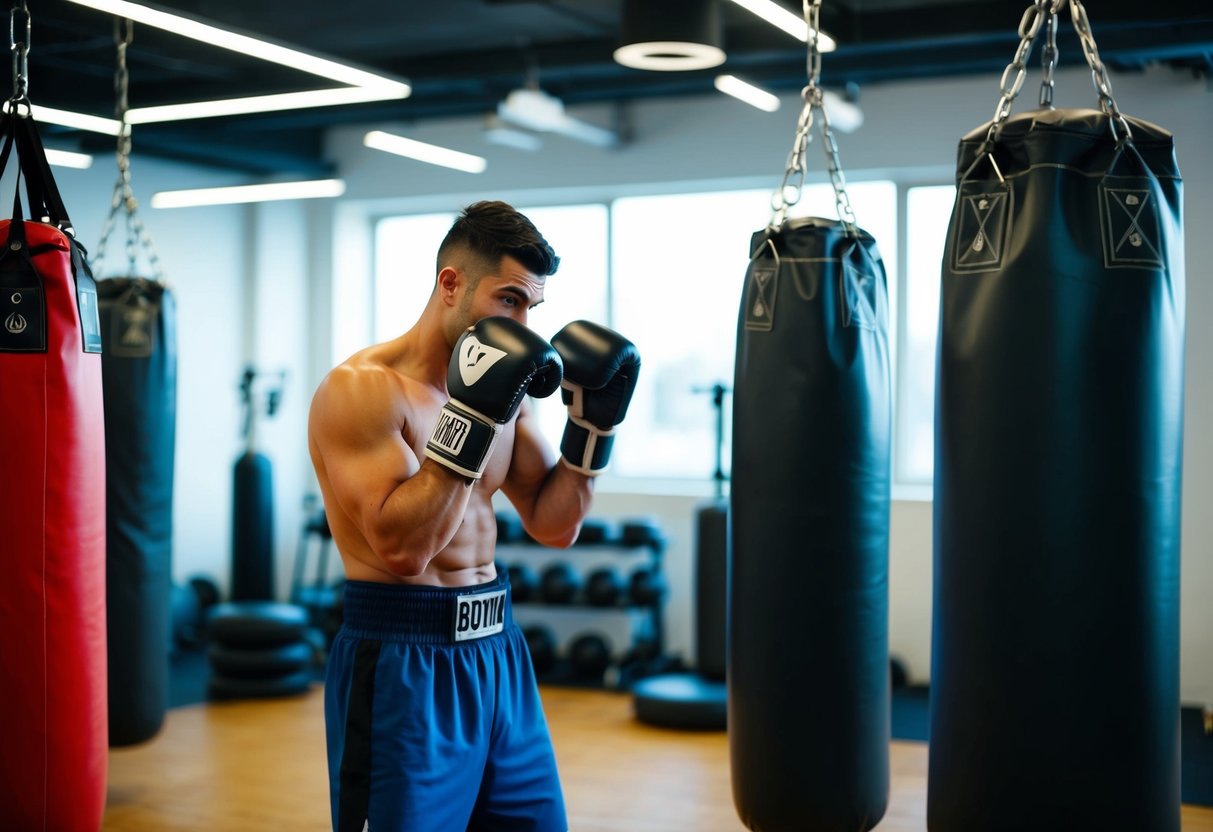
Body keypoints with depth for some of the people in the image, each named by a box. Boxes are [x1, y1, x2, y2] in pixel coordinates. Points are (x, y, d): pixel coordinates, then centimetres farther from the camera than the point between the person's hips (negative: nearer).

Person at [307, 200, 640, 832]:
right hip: (401, 666, -7)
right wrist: (472, 417, -25)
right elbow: (401, 547, -24)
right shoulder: (361, 389, -14)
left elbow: (553, 526, 11)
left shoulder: (498, 386, 8)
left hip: (496, 650, 8)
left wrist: (593, 423, -1)